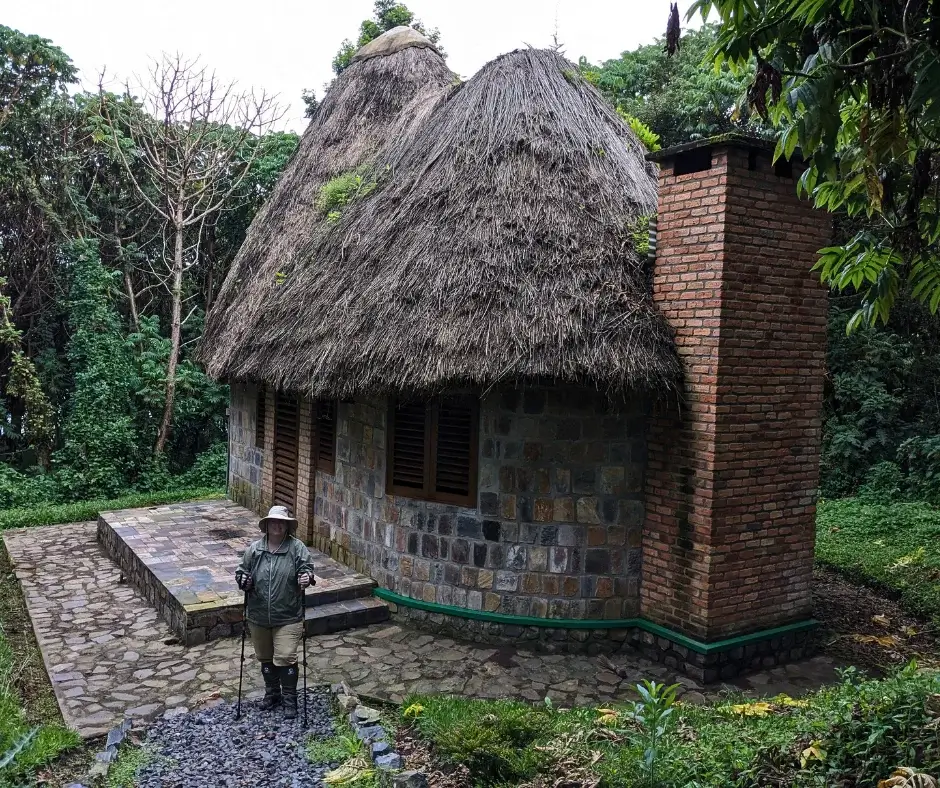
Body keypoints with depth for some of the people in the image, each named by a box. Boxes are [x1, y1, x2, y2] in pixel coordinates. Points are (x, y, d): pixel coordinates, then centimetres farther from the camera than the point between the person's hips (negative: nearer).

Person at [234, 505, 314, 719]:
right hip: (259, 616, 4)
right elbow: (242, 570, 9)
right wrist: (242, 580, -13)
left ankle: (290, 700, 12)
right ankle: (272, 693, 38)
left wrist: (306, 577, -32)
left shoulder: (297, 548, -9)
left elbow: (307, 568, -9)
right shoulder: (254, 549, -1)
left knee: (285, 657, -5)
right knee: (265, 657, 18)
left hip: (288, 617, -4)